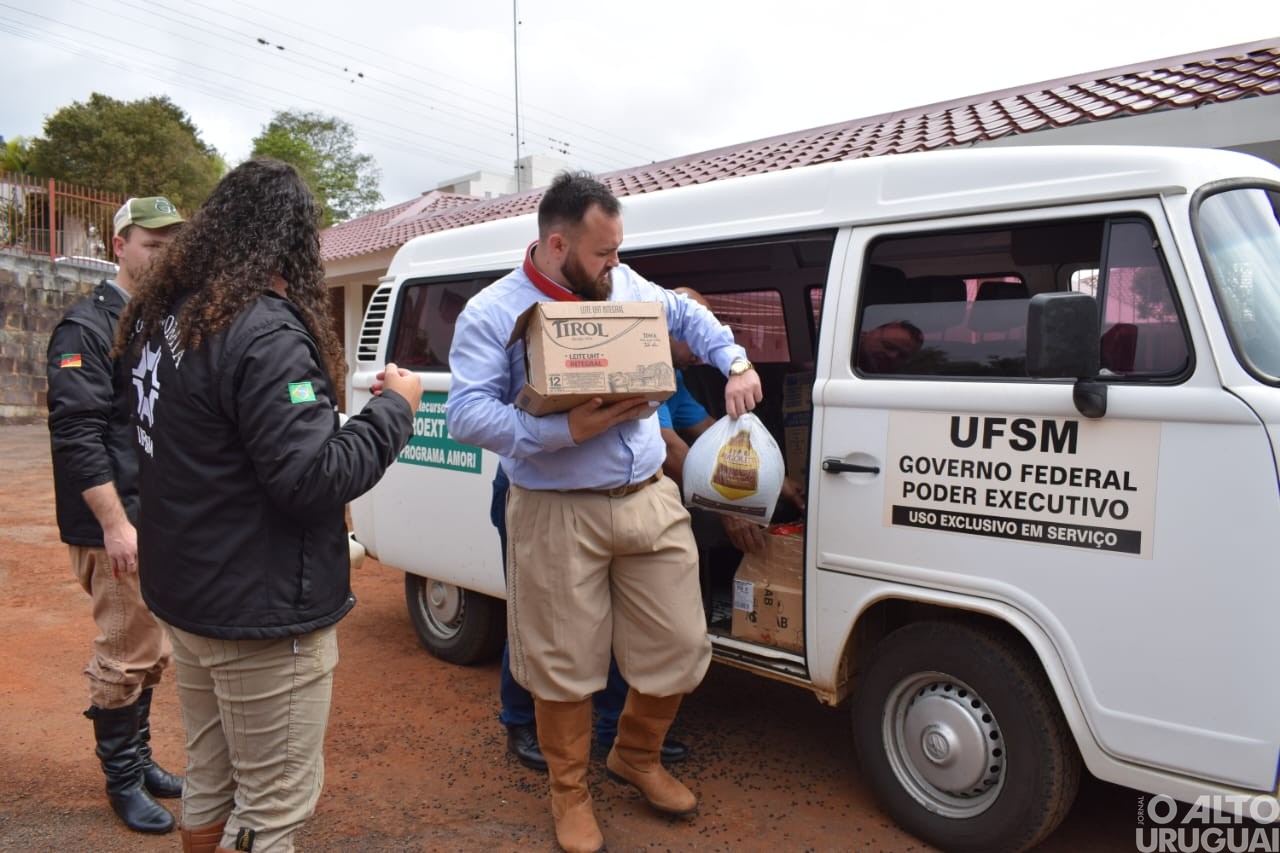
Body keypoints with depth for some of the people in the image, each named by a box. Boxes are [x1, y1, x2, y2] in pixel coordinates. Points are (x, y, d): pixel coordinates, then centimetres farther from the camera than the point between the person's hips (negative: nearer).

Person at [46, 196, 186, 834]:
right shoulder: (86, 327, -11)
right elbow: (77, 434, -18)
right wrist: (115, 524, -21)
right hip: (118, 525, -8)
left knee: (150, 652, 17)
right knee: (126, 655, 2)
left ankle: (140, 759, 33)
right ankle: (123, 781, 19)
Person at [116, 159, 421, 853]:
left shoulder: (161, 315, 7)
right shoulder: (264, 331, -22)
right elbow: (311, 479, -23)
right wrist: (394, 408, -12)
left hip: (184, 595, 9)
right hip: (261, 613, -9)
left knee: (208, 783, 23)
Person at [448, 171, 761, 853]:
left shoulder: (626, 286, 10)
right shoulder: (492, 313, -7)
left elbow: (688, 315, 28)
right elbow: (467, 413, -17)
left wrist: (736, 365, 16)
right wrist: (566, 429, -25)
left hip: (651, 501, 5)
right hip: (557, 517, -5)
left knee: (680, 649, 10)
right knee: (565, 667, 7)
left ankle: (636, 757, 39)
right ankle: (570, 792, 34)